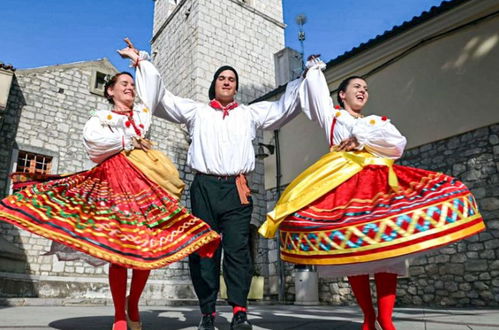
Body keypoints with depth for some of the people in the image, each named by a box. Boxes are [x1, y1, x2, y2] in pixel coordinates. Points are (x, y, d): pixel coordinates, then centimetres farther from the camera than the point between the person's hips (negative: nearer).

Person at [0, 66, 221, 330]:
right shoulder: (100, 117, 14)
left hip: (145, 179, 4)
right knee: (119, 248, -11)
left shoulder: (142, 112, 25)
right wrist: (129, 140, -1)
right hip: (114, 180, -3)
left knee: (149, 247, -5)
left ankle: (133, 304, 13)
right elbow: (92, 139, -8)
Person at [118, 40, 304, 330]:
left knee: (238, 248, -9)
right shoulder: (197, 111, 20)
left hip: (237, 188, 0)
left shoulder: (251, 113, 22)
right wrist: (142, 62, 18)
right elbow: (163, 97, 18)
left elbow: (284, 107, 21)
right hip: (205, 186, 0)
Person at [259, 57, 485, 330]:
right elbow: (316, 91, 19)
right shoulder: (332, 115, 23)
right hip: (343, 182, -2)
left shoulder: (379, 121, 26)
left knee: (386, 248, -13)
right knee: (351, 250, -10)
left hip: (379, 182, 2)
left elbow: (398, 144, 9)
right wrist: (315, 69, 37)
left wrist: (362, 140, -1)